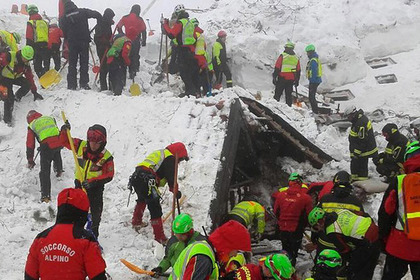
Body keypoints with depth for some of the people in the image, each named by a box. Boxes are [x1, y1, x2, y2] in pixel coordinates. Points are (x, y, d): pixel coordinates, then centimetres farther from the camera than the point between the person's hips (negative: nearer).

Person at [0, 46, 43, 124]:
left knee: (28, 84, -20)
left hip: (16, 78, 5)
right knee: (9, 97, -19)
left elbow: (30, 77, -1)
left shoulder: (26, 64, -8)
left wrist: (34, 92, 0)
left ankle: (17, 97, 6)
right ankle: (7, 117, -5)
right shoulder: (9, 57, -28)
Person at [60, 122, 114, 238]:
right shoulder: (81, 146, -12)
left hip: (96, 188, -2)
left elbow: (108, 175, -18)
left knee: (95, 215, 12)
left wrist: (93, 182, -29)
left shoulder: (106, 157, -19)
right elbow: (65, 141, -1)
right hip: (80, 184, 2)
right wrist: (65, 131, -21)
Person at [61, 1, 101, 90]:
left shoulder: (65, 18, 3)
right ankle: (84, 83, 5)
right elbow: (97, 15, -6)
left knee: (72, 63, 10)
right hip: (84, 41, -1)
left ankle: (71, 84, 7)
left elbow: (64, 33, 3)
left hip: (72, 42, 1)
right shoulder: (83, 12, -1)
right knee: (84, 62, 8)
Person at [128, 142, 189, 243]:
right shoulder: (170, 158, 1)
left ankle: (136, 222, 54)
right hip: (146, 181, -10)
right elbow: (171, 177, -8)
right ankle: (159, 237, -10)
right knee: (155, 208, -9)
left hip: (135, 176, 10)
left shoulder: (160, 153, 29)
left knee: (142, 199, 36)